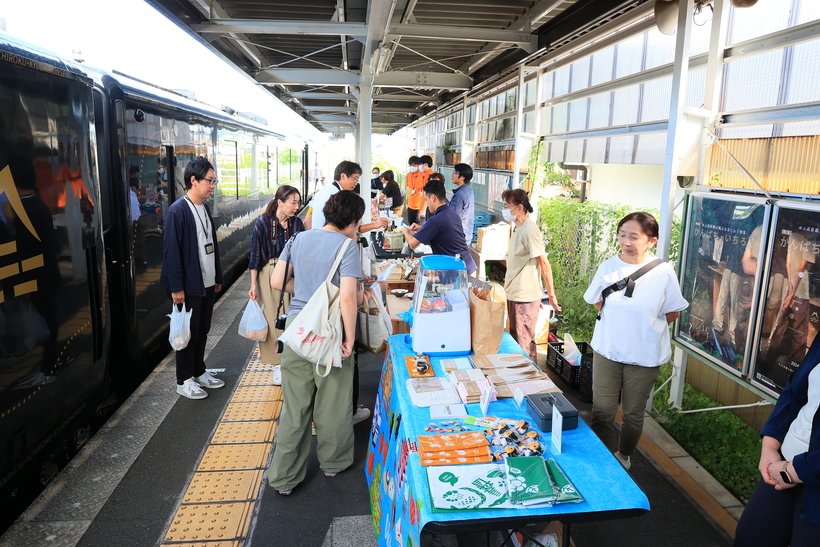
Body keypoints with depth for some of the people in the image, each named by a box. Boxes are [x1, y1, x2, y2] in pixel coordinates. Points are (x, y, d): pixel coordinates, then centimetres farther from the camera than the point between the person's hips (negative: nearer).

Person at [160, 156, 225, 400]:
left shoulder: (204, 208, 8)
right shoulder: (178, 210, -15)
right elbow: (171, 251, -17)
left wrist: (217, 277, 15)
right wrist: (176, 287, -18)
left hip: (207, 283, 7)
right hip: (189, 286, -7)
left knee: (203, 330, 17)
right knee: (189, 332, 5)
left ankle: (199, 371, 32)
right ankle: (184, 380, 19)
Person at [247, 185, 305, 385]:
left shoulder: (297, 223, 2)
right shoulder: (263, 223, -7)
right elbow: (255, 255, -4)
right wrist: (253, 284, -5)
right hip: (270, 274, -3)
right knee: (274, 318, 2)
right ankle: (277, 364, 15)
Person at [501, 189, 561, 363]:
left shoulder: (530, 230, -17)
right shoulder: (517, 227, 11)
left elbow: (544, 264, -17)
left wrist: (551, 295, -16)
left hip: (525, 297, -9)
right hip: (514, 294, 9)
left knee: (524, 342, 0)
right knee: (515, 338, 18)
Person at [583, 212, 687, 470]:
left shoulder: (663, 272, -13)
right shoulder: (608, 267, -7)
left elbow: (672, 313, 0)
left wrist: (647, 329, 2)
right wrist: (620, 324, 5)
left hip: (644, 355, -1)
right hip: (607, 351, 1)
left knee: (633, 413, 16)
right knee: (602, 411, 6)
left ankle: (624, 456, 40)